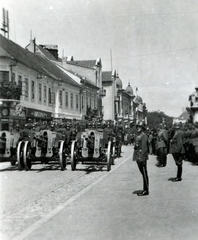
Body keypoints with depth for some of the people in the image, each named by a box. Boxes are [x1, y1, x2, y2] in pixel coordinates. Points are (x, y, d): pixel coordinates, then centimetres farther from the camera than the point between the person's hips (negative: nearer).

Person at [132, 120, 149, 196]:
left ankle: (146, 190, 3)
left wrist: (142, 158, -22)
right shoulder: (138, 135, 16)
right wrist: (135, 157, 19)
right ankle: (145, 190, 20)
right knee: (143, 173, 13)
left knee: (144, 174, -3)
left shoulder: (143, 136, -13)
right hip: (138, 157, 9)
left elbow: (144, 148, -18)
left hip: (142, 158, -9)